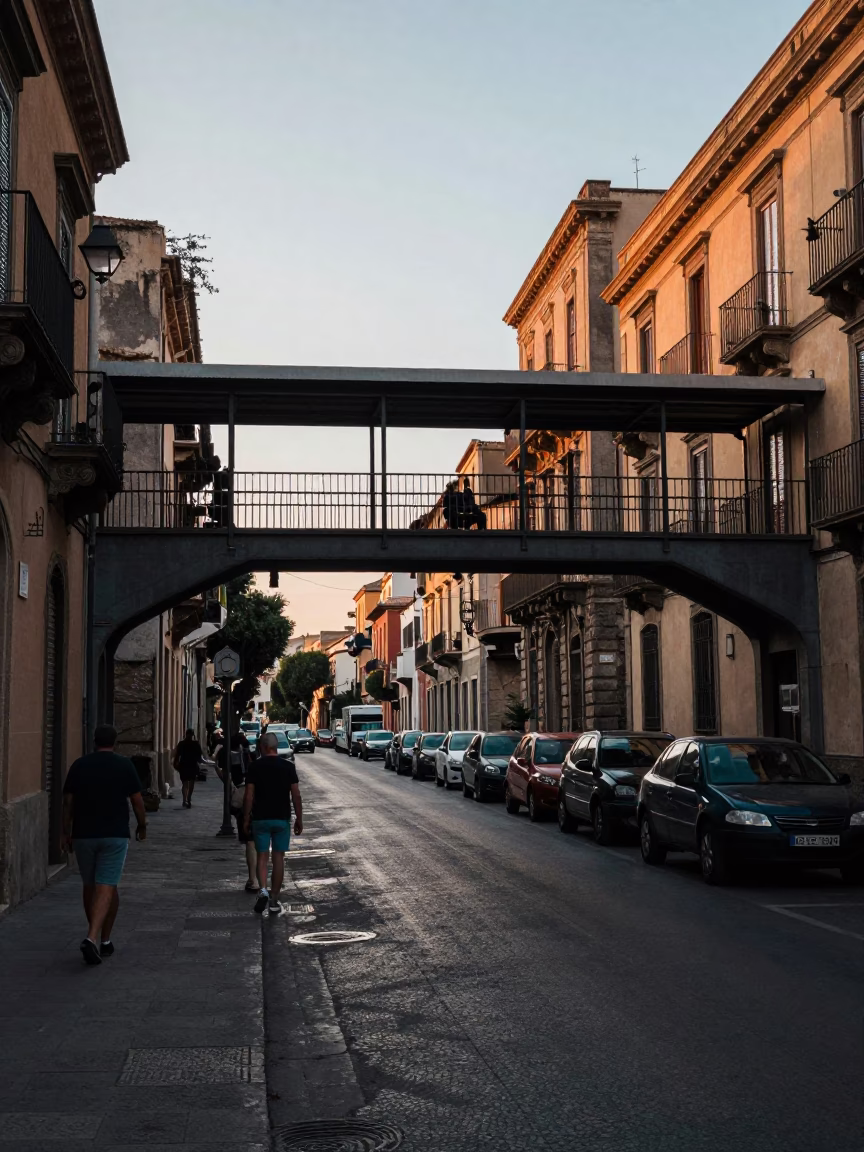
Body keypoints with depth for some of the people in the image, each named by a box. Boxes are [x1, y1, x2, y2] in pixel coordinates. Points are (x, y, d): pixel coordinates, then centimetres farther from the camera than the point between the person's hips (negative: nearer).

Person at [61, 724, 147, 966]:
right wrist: (142, 826, 13)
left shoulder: (79, 765, 3)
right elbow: (137, 800, -1)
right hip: (115, 835, -2)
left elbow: (68, 801, 3)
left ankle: (95, 937, 25)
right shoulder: (124, 765, -3)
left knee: (89, 886, 16)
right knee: (106, 887, -3)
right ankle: (93, 938, -18)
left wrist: (67, 832, 11)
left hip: (83, 834, 3)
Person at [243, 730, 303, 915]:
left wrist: (246, 819, 3)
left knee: (262, 856, 8)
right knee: (278, 858, 7)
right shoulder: (288, 766, -1)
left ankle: (263, 890, -15)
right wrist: (299, 819, 5)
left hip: (260, 818, -1)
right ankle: (274, 901, 8)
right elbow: (296, 795, -3)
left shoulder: (256, 767, -4)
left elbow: (249, 796, -6)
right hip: (282, 818, 1)